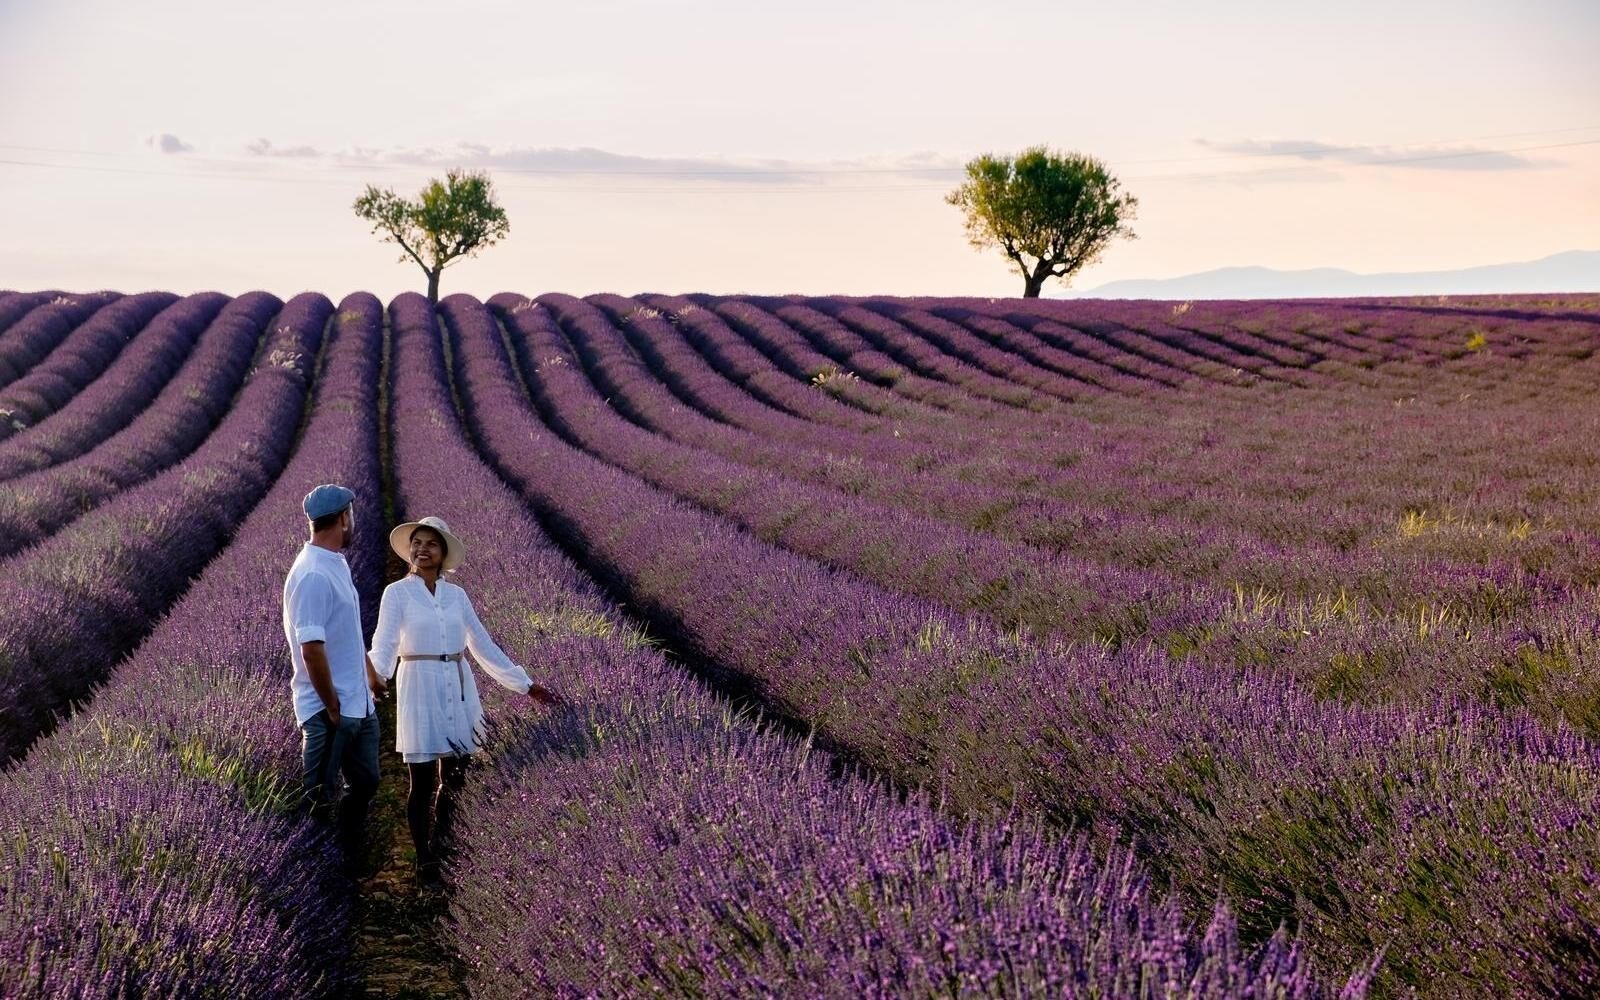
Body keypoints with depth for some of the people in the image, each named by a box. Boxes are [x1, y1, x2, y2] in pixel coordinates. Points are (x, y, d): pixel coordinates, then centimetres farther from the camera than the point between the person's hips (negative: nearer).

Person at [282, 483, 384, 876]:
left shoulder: (338, 564, 9)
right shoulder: (313, 575, -22)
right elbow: (311, 648, -26)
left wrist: (369, 674, 27)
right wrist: (332, 707, -20)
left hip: (360, 703, 10)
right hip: (329, 710, -10)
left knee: (365, 783, 20)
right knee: (322, 800, 1)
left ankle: (349, 858, 34)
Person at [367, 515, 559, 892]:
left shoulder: (456, 595, 8)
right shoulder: (396, 593, -4)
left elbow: (483, 646, 12)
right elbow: (383, 649, -12)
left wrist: (526, 685, 10)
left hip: (459, 691, 4)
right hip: (420, 690, -4)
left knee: (454, 779, 8)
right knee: (423, 783, 0)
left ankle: (443, 852, 24)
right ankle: (425, 865, 12)